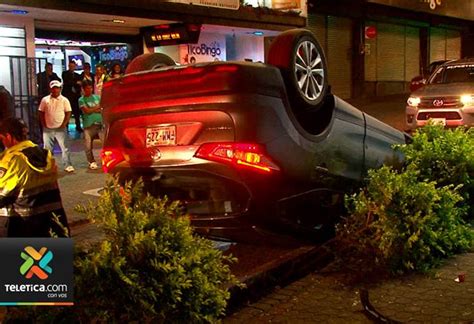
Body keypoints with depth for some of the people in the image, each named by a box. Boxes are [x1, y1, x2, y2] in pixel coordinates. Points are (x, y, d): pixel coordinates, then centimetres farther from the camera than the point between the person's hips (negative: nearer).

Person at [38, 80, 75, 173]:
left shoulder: (64, 100, 0)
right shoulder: (45, 100, 4)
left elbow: (68, 113, -1)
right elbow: (41, 113, 7)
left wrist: (64, 124, -9)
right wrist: (44, 125, -1)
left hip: (60, 128, -2)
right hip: (48, 129, 2)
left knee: (64, 147, -3)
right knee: (47, 148, 9)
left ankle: (68, 165, 1)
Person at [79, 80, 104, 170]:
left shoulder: (97, 97, 13)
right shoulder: (81, 100, 4)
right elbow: (87, 110, -10)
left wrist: (92, 109, -6)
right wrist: (98, 106, 0)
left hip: (100, 124, 2)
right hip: (88, 125, -2)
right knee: (88, 146, -2)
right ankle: (92, 162, 14)